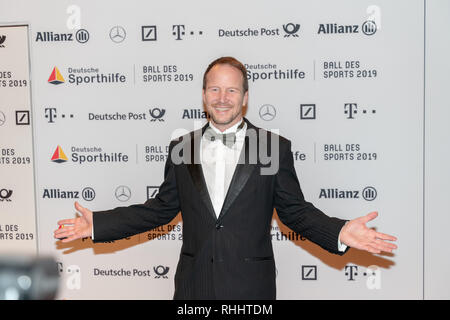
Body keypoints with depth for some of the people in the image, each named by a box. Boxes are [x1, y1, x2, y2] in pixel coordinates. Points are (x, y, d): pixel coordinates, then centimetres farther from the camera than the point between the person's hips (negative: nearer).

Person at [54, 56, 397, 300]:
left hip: (250, 286, -2)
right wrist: (98, 223, 3)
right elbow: (162, 207, 9)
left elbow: (296, 211, -1)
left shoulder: (275, 147, -2)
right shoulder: (182, 147, 4)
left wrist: (340, 232, -19)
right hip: (194, 284, 2)